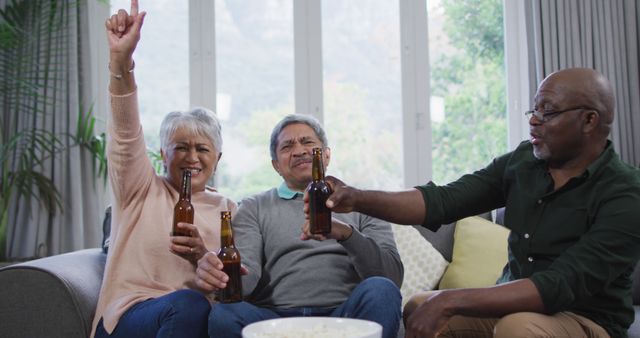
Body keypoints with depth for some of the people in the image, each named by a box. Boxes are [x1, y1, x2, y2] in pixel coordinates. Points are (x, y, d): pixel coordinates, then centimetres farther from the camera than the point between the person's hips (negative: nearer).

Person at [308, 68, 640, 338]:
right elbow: (442, 200, -8)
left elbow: (561, 286, -29)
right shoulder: (522, 161, -2)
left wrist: (452, 300, -35)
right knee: (417, 307, -13)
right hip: (514, 305, 6)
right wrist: (358, 199, -23)